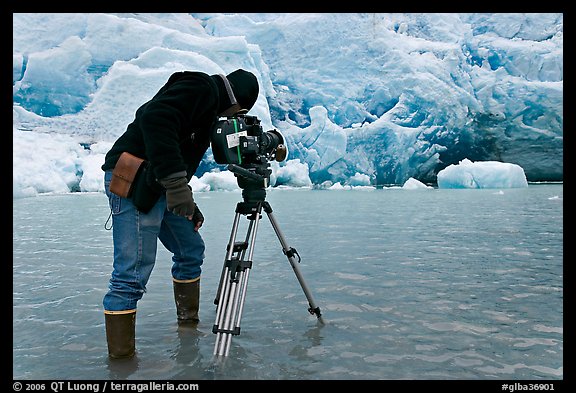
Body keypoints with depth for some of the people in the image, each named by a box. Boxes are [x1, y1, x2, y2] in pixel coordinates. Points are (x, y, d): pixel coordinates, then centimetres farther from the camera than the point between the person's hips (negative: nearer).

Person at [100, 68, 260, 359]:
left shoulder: (208, 109, 23)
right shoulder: (201, 87, -8)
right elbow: (154, 118, -27)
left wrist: (189, 207, 20)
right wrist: (176, 181, -31)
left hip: (158, 188, 11)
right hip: (133, 181, -11)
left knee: (191, 250, 16)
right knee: (133, 272, -11)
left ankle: (188, 322, 30)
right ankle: (121, 356, -3)